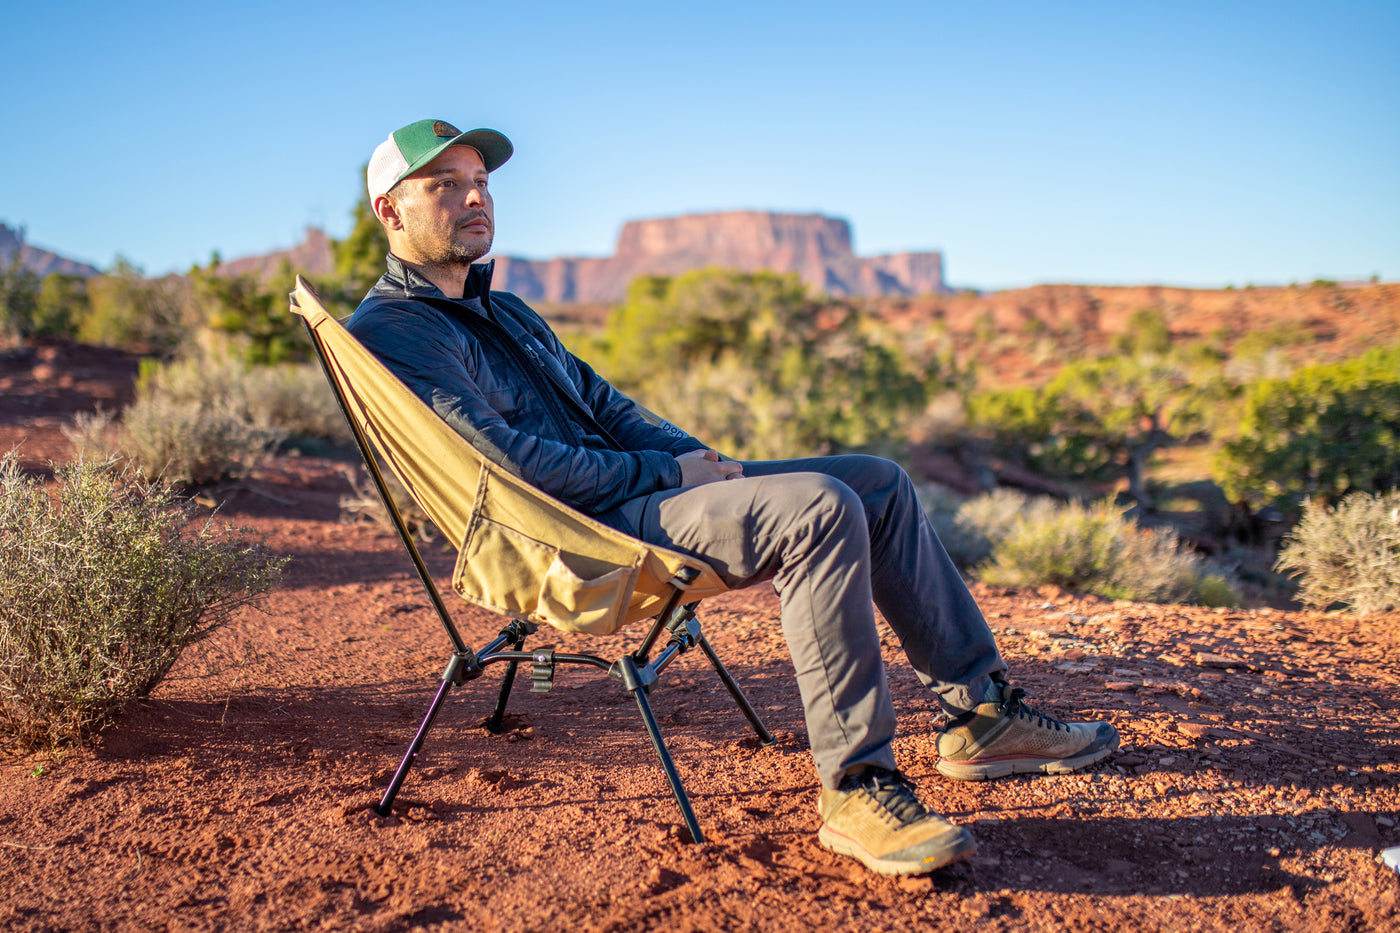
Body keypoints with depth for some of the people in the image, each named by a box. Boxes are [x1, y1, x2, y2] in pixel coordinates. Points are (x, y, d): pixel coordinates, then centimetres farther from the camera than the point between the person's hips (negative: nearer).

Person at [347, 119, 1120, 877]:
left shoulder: (506, 313, 24)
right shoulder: (391, 331, -7)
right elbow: (511, 461, -18)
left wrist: (696, 456, 4)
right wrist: (667, 471, -12)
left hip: (630, 489, 10)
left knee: (877, 483, 5)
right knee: (819, 510, -29)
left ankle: (981, 713, 10)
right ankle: (854, 789, -25)